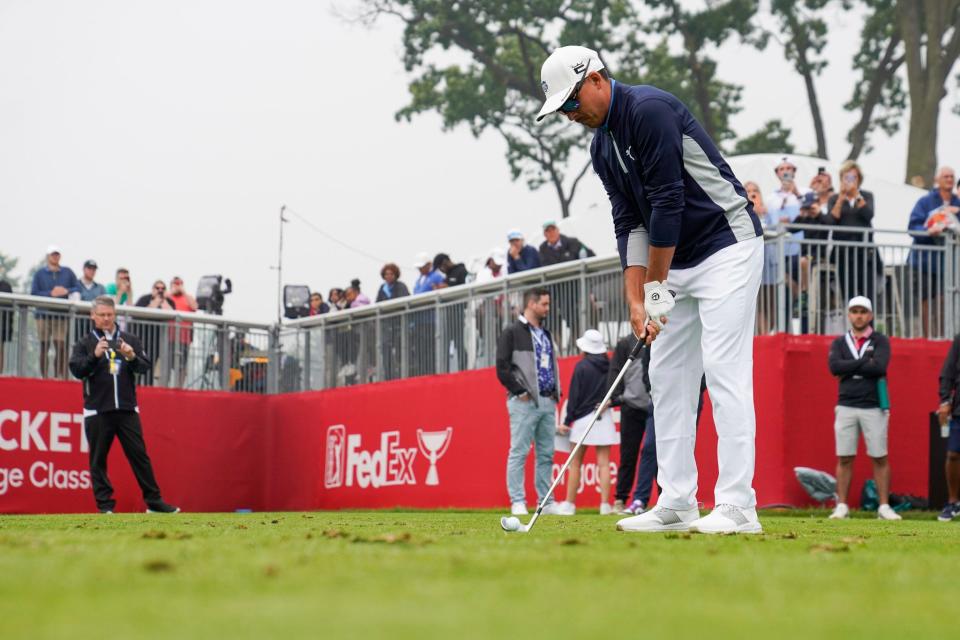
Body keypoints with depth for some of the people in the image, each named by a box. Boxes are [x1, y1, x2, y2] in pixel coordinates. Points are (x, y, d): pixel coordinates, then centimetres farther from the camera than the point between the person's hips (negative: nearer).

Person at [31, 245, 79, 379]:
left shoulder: (68, 272, 10)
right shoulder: (40, 273, 4)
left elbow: (78, 288, 10)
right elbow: (34, 293, -1)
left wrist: (67, 291, -9)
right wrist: (51, 294, -11)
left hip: (61, 315, 1)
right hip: (44, 314, -1)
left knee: (61, 346, -7)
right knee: (44, 346, 4)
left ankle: (58, 376, 1)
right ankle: (43, 376, 10)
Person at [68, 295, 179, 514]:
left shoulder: (130, 340, 11)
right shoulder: (85, 343, 5)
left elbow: (145, 366, 4)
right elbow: (76, 370, -8)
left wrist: (131, 357, -16)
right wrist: (95, 356, -23)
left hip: (127, 410, 1)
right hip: (97, 412, -1)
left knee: (139, 455, 2)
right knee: (98, 460, 1)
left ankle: (154, 502, 6)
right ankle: (105, 506, 6)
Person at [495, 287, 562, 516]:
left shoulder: (546, 335, 20)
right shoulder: (513, 332, -3)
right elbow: (502, 368, -9)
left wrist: (556, 392, 11)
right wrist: (520, 392, -13)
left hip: (548, 402, 7)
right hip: (524, 402, -7)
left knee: (546, 454, 8)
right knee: (519, 452, -6)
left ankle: (546, 502, 12)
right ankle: (518, 502, -6)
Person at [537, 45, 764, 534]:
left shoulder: (650, 109, -18)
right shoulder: (602, 147, 10)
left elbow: (668, 201, -21)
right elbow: (629, 224, 6)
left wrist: (656, 287, -16)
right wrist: (636, 300, -5)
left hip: (727, 246, -10)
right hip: (677, 262, 10)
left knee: (723, 370, -14)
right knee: (667, 375, 7)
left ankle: (737, 506, -14)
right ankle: (677, 505, 11)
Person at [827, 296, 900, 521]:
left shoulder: (880, 341, 5)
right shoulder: (839, 343, 11)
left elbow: (880, 367, -13)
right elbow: (834, 367, -8)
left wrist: (850, 368, -7)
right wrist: (865, 362, -10)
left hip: (873, 407, -2)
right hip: (846, 407, 2)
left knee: (880, 458, -1)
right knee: (844, 459, 1)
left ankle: (884, 507, 2)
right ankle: (842, 506, 4)